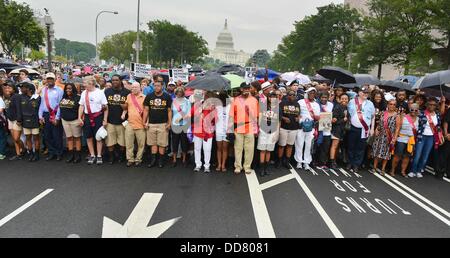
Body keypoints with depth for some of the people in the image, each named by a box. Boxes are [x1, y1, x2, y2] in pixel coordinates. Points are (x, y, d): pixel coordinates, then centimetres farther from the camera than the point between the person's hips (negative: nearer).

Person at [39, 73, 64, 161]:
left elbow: (60, 105, -9)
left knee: (57, 136, 1)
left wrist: (57, 118, -12)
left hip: (56, 115, -5)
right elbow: (41, 103, 12)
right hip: (46, 115, 5)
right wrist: (40, 116, 6)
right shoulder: (43, 90, 11)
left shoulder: (59, 90, -5)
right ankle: (51, 153, 21)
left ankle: (59, 154, 14)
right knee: (47, 135, 10)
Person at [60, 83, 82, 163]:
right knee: (69, 138, 9)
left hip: (75, 120, -5)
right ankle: (71, 155, 15)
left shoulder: (77, 98, -7)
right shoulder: (63, 98, 10)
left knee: (77, 137, 1)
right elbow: (60, 108, 17)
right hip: (65, 120, 6)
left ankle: (78, 155, 6)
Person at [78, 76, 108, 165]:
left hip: (98, 117, -4)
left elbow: (106, 107, -5)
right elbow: (81, 106, 12)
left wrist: (105, 120, -8)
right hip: (87, 117, 4)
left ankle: (99, 156, 13)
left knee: (98, 137, 3)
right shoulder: (84, 93, 6)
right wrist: (79, 118, 4)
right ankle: (92, 155, 20)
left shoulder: (100, 92, -6)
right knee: (89, 137, 8)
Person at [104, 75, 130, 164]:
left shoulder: (127, 92, 0)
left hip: (122, 120, -1)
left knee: (122, 140, 7)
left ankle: (121, 155, 25)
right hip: (110, 121, 1)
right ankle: (111, 156, 19)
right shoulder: (107, 91, 7)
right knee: (110, 140, 4)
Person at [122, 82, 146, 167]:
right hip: (130, 124, 3)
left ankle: (138, 159, 18)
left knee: (141, 144, 5)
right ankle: (130, 159, 17)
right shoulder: (129, 96, 9)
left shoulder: (144, 97, 0)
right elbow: (125, 107, 21)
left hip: (141, 125, -2)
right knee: (129, 143, 6)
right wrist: (124, 113, 3)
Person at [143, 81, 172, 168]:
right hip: (151, 124, 2)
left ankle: (161, 160, 13)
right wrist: (145, 122, 1)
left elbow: (169, 111, 2)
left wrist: (169, 123, -3)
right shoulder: (149, 96, 5)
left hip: (163, 124, -2)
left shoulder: (167, 97, 1)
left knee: (162, 144, 3)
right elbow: (146, 110, 7)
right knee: (153, 143, 7)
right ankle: (153, 159, 16)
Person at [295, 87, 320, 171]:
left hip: (311, 127, 3)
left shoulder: (317, 105, 14)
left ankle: (306, 162, 11)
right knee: (299, 144, 0)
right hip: (300, 126, -3)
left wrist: (314, 116, -9)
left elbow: (318, 118, 11)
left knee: (309, 145, 3)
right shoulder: (300, 102, 3)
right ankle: (299, 161, 10)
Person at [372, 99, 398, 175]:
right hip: (380, 135, 3)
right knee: (377, 151, 6)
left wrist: (395, 138, -13)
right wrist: (377, 129, -3)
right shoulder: (383, 113, 6)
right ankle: (375, 167, 17)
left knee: (386, 153, 4)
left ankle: (383, 169, 15)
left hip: (389, 137, -3)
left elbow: (397, 128, -8)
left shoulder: (396, 115, -6)